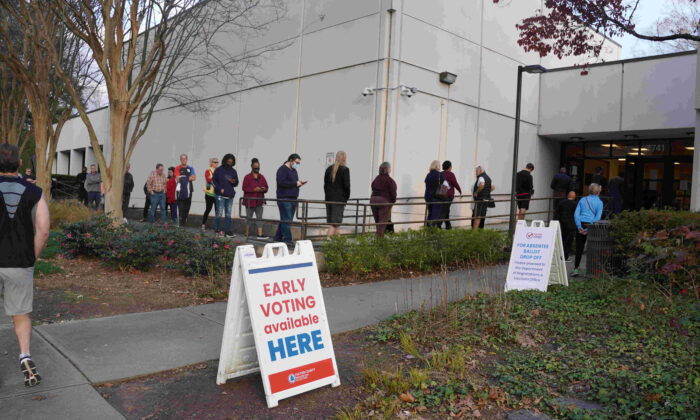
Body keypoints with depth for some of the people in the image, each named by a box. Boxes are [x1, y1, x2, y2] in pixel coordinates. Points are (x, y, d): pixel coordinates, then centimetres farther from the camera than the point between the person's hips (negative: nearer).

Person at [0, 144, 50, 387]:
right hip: (20, 266, 2)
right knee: (21, 315, 15)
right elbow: (43, 230, -7)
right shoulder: (34, 193, -1)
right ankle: (25, 356, -6)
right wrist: (32, 259, 5)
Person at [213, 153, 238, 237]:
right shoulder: (219, 170, 0)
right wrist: (219, 188, -9)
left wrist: (234, 182, -7)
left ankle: (227, 230, 10)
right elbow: (214, 180, 2)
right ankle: (218, 230, 3)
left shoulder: (233, 171, 12)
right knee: (219, 213, -5)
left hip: (230, 196, 4)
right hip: (220, 195, -4)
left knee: (228, 214, 6)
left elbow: (236, 183, 17)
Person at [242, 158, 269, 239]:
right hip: (249, 201, -4)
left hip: (259, 201, 4)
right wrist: (254, 189, -22)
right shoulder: (247, 177, -4)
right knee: (249, 218, 6)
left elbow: (266, 187, 11)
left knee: (259, 218, -1)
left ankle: (260, 234, -2)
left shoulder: (262, 177, 11)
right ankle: (246, 234, 15)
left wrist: (264, 189, -12)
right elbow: (244, 188, -12)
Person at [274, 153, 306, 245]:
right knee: (286, 220, -9)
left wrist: (299, 183, 4)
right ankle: (287, 240, -9)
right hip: (284, 199, -9)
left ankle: (278, 238, 16)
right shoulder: (282, 169, -7)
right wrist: (295, 183, -17)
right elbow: (281, 182, -20)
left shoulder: (294, 171, 22)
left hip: (293, 199, 9)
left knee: (285, 220, 10)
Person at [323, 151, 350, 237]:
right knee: (335, 222, -4)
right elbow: (346, 185, -9)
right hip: (339, 199, -6)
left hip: (329, 198, 6)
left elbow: (325, 184, 11)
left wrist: (328, 195, 17)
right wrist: (347, 197, 3)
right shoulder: (345, 169, -9)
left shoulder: (329, 169, 9)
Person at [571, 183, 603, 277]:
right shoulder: (599, 202, 3)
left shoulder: (582, 200, 11)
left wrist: (579, 226, -5)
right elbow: (598, 217, -8)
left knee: (579, 248, 4)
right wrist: (589, 229, -9)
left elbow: (576, 214, 1)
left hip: (581, 225, 2)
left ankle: (576, 269, 0)